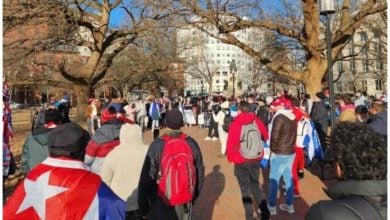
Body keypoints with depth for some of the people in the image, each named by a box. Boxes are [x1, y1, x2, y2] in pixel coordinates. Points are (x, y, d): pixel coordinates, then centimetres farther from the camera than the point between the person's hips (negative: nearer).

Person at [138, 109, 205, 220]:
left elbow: (147, 177, -15)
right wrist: (194, 195, 18)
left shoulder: (157, 145, -18)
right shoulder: (191, 143, -8)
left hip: (161, 202, -3)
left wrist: (143, 206, -4)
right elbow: (200, 173, 2)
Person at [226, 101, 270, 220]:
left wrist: (230, 157, 3)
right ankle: (264, 210, 13)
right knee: (255, 184, 22)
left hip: (241, 161, -3)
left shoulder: (234, 124, -16)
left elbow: (231, 144, -14)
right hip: (255, 159, 3)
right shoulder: (257, 121, -6)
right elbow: (265, 136, 10)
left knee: (245, 188, 11)